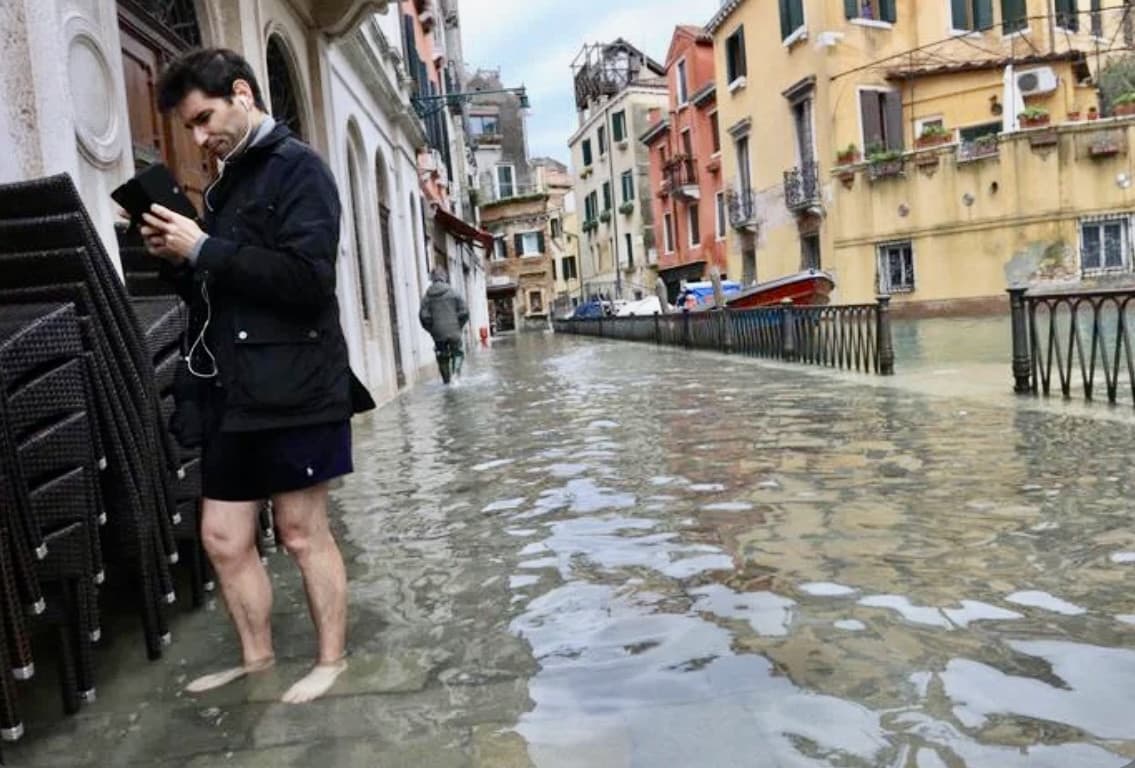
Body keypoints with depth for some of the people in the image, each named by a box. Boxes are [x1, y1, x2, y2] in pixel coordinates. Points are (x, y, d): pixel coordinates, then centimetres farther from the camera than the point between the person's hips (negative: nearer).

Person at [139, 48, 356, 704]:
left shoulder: (297, 168, -5)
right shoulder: (229, 182, 19)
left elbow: (306, 279, -20)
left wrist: (204, 249, -15)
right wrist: (178, 258, 3)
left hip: (291, 390, -8)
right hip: (232, 391, 8)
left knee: (303, 533, 3)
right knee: (224, 537, 11)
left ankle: (333, 659, 20)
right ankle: (257, 657, 29)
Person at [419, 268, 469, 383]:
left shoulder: (427, 296, 0)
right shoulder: (452, 293, -2)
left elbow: (424, 316, -4)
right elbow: (464, 312, -4)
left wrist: (431, 329, 9)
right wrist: (459, 326, 9)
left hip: (438, 334, 1)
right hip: (453, 331, -1)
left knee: (442, 358, 12)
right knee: (457, 352, 12)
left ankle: (447, 382, 15)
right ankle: (456, 369, -15)